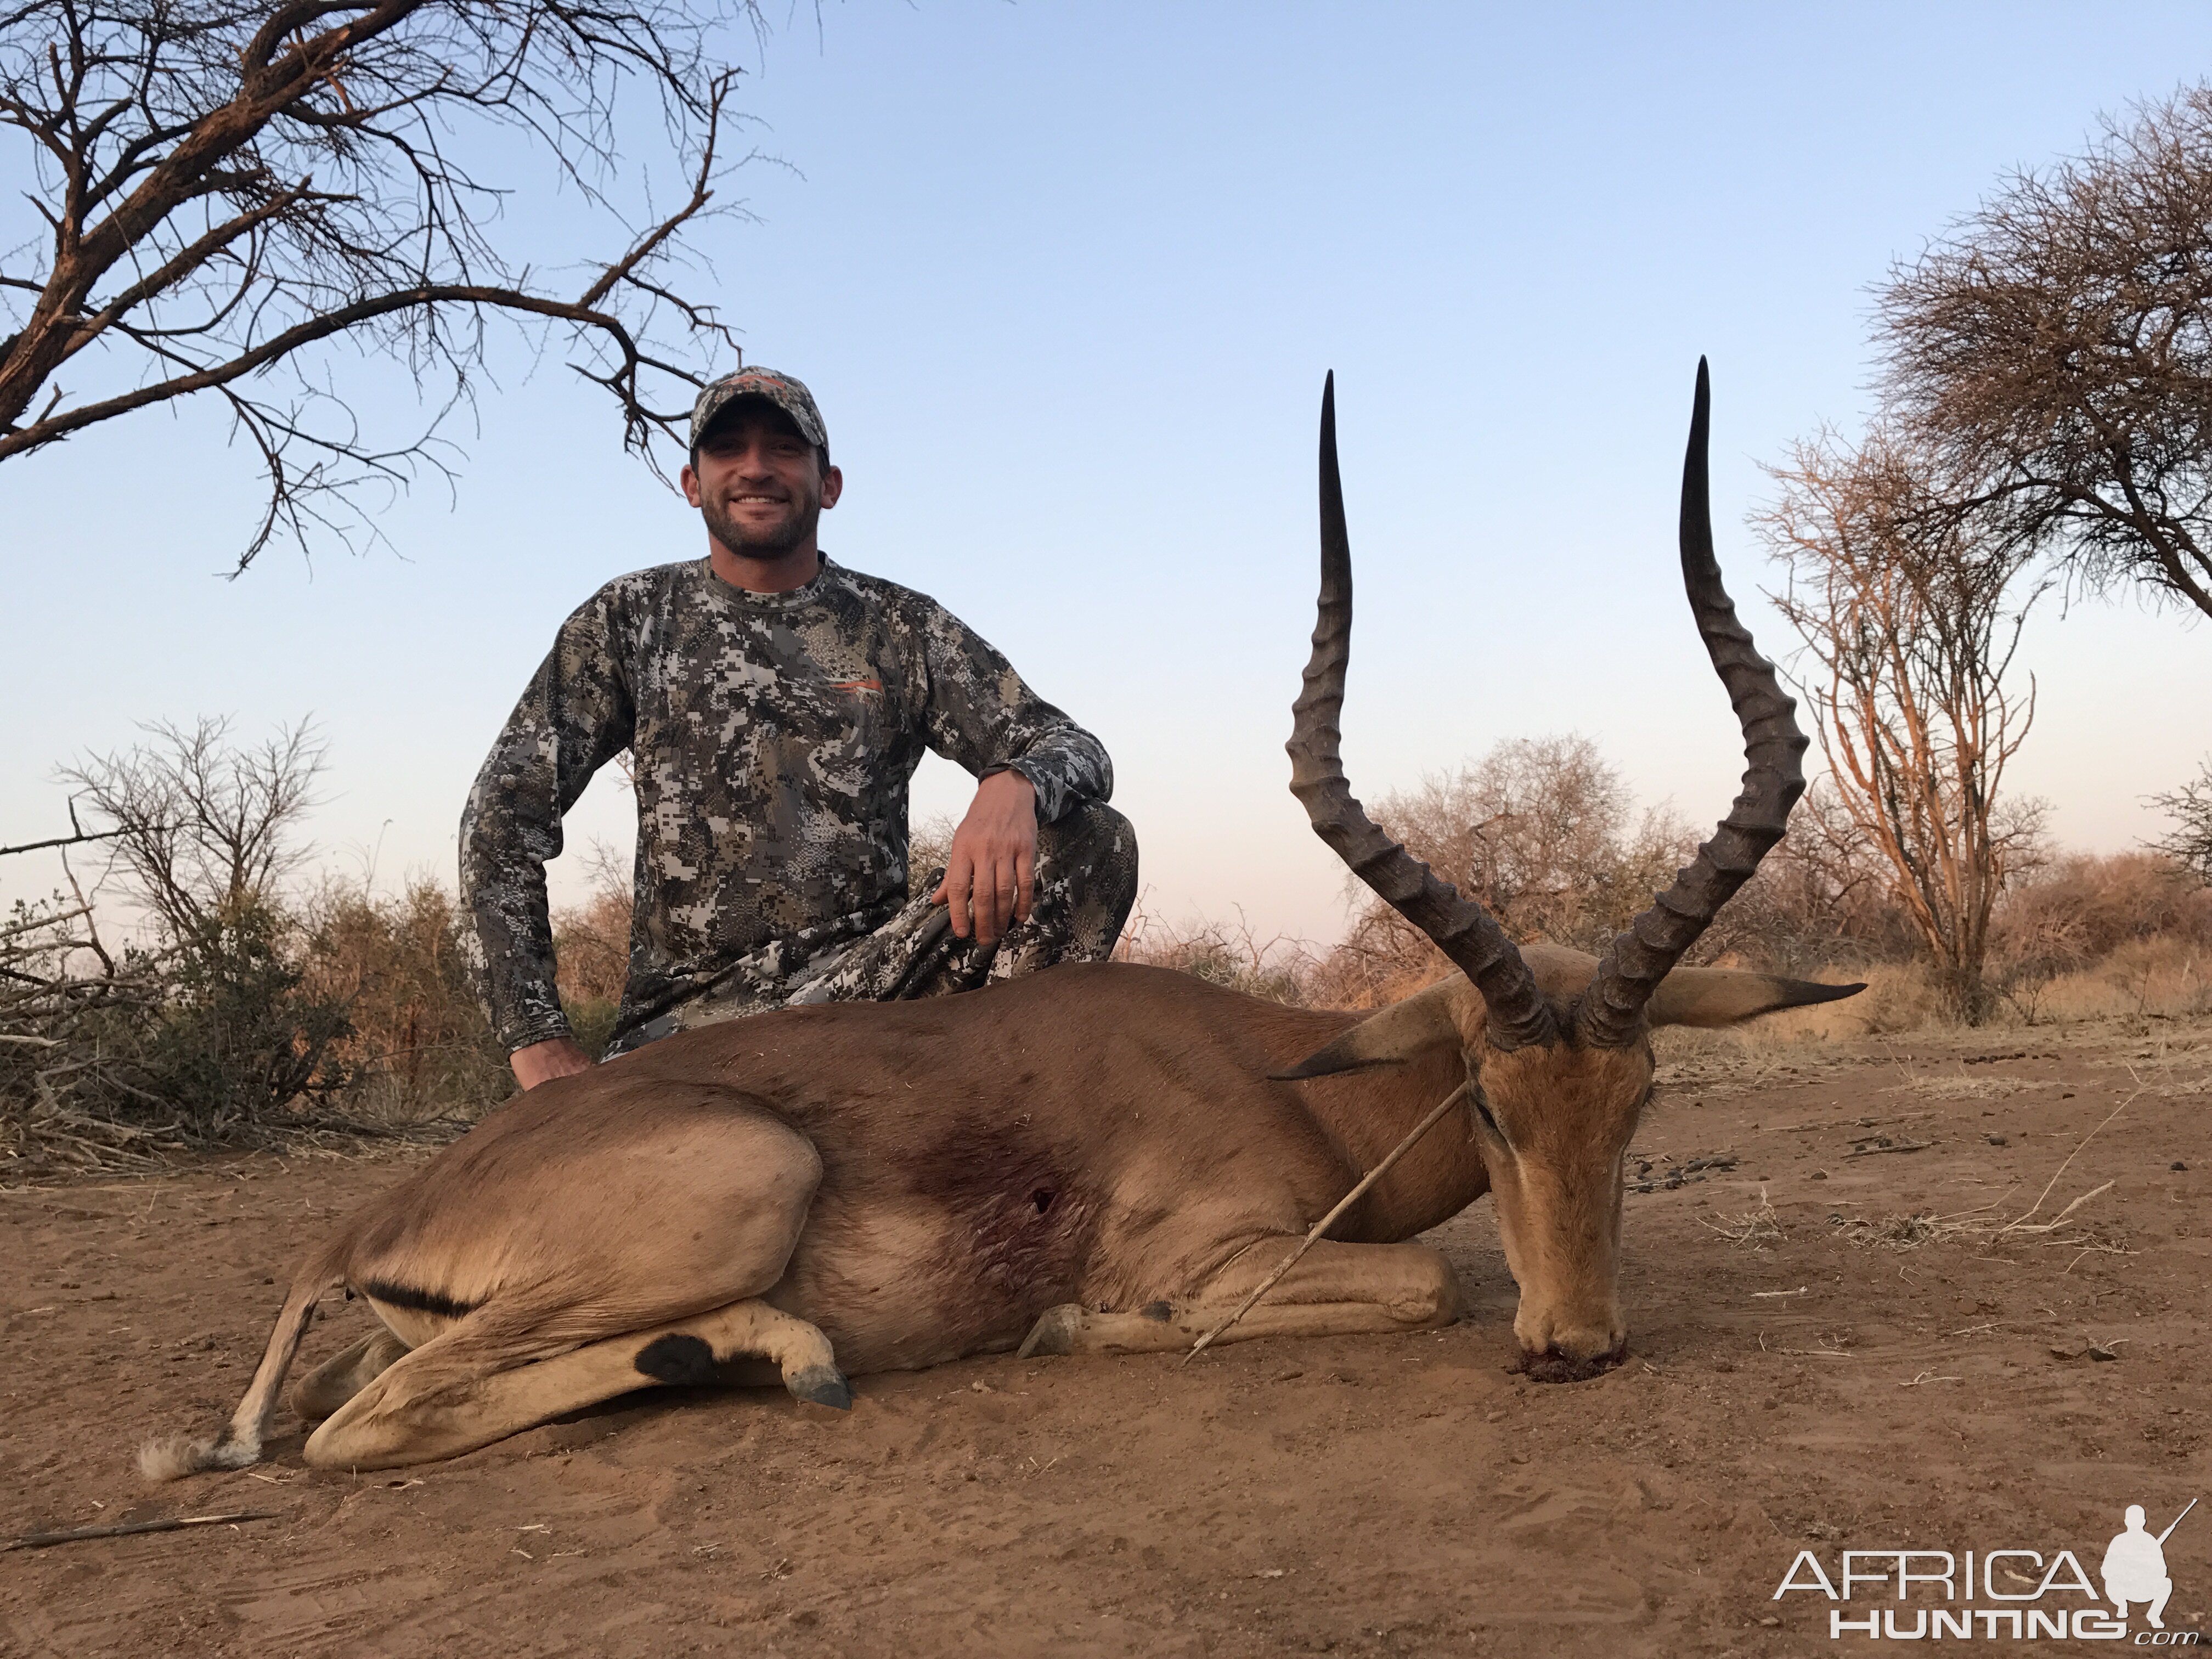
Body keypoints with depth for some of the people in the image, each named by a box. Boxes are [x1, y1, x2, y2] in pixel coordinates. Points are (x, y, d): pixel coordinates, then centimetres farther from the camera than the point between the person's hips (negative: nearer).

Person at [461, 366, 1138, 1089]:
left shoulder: (903, 629, 9)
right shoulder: (631, 618, 8)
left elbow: (1079, 753, 3)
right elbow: (504, 813, 5)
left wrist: (1014, 784, -25)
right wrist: (537, 1037, -6)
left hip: (871, 974, 2)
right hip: (687, 1015, -1)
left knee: (1092, 842, -21)